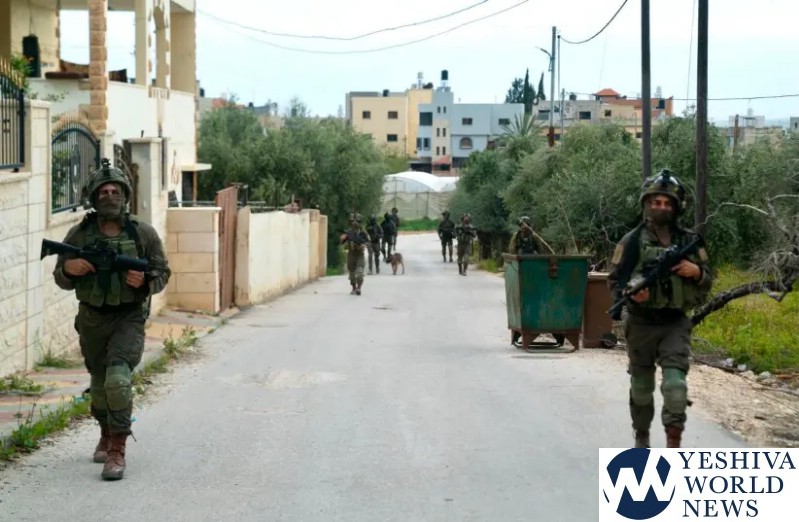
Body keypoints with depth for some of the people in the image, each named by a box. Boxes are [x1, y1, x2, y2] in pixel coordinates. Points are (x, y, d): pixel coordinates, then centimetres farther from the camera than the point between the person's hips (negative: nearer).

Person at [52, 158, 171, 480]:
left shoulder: (143, 233, -6)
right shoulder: (79, 235, -2)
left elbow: (163, 274, 3)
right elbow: (61, 280, 5)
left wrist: (145, 281, -19)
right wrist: (68, 268, -18)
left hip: (129, 319, -3)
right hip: (91, 320, 3)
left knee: (118, 379, -21)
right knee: (99, 382, 17)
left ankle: (117, 450, -16)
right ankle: (106, 434, 42)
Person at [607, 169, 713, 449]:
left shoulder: (689, 241, 3)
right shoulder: (632, 241, -3)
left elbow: (707, 280, 12)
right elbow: (614, 280, 0)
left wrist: (696, 271, -11)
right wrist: (630, 291, -21)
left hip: (675, 323, 0)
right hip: (641, 324, 0)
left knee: (675, 381, -16)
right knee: (642, 385, 12)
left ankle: (674, 443, -18)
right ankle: (642, 436, 32)